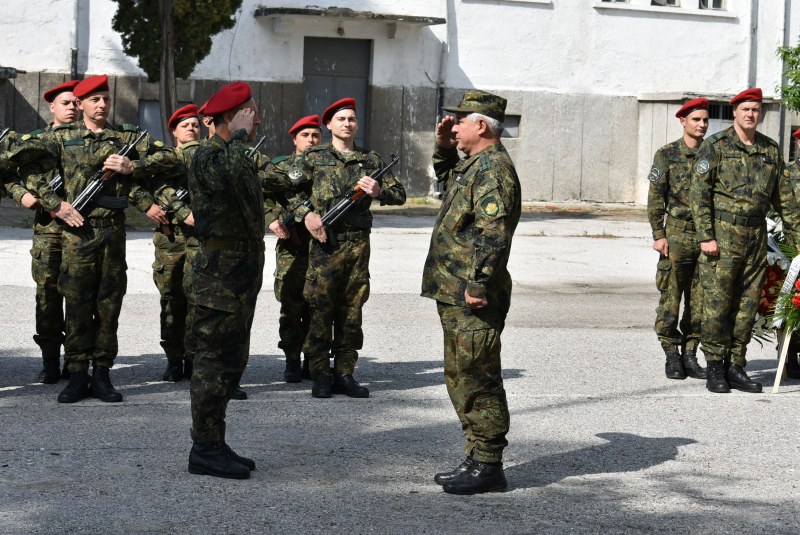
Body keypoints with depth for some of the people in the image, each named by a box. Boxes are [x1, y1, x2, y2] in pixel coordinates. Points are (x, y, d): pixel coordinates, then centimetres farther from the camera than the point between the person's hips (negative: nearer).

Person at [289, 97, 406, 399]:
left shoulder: (370, 160, 13)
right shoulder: (314, 158, 7)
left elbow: (400, 194, 14)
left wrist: (379, 191, -6)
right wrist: (306, 214, -9)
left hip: (358, 245, 3)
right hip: (324, 242, -3)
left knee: (351, 311, 5)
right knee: (320, 309, -4)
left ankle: (344, 374, 12)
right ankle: (320, 376, 3)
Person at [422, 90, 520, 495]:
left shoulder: (493, 168, -15)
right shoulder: (474, 164, 17)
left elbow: (492, 233, -25)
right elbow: (449, 184, 40)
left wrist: (478, 284, -28)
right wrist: (444, 149, 24)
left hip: (471, 299, -11)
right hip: (455, 295, 11)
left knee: (476, 381, -6)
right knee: (462, 379, 15)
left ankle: (488, 468, 0)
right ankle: (477, 460, 23)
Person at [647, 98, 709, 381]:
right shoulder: (667, 154, 1)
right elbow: (655, 197, 0)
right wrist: (658, 235, -7)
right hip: (677, 237, -3)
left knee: (700, 301, 5)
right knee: (671, 299, -2)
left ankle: (690, 355, 14)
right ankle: (672, 357, 6)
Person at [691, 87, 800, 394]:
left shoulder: (770, 150, 12)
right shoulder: (715, 146, -3)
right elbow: (699, 192, -7)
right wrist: (706, 236, -13)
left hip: (756, 238, 5)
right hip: (722, 237, -5)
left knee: (747, 307, 6)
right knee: (717, 305, -3)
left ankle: (735, 368, 13)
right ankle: (715, 369, 4)